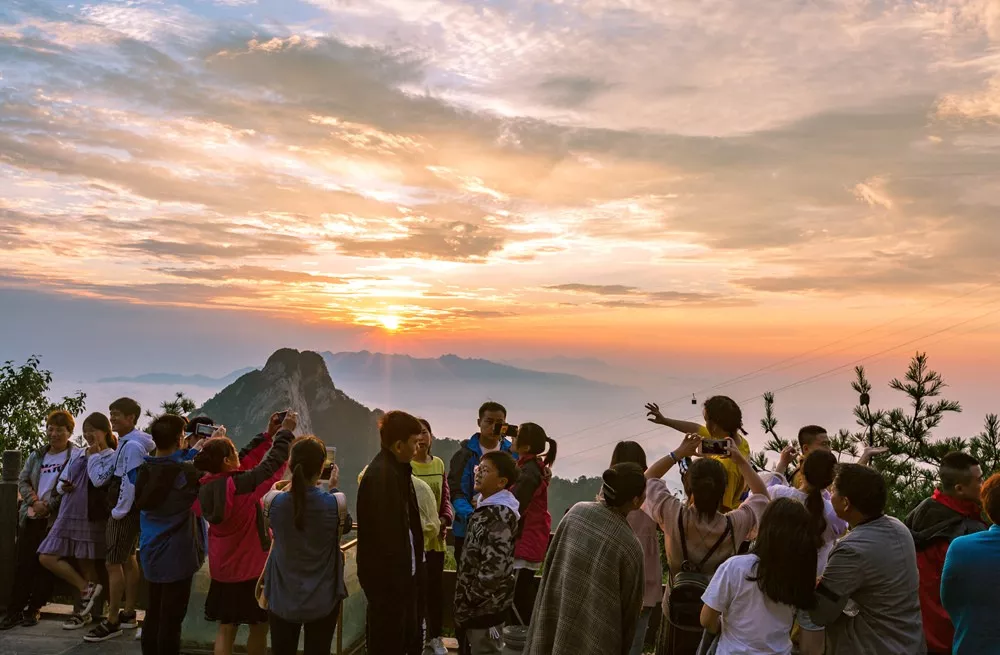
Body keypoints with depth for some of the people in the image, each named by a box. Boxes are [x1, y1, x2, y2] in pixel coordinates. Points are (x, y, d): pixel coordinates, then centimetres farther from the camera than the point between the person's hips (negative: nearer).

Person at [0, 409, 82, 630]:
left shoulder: (76, 456, -4)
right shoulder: (36, 456, 14)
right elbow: (22, 481, 9)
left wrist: (49, 506, -16)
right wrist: (34, 502, -9)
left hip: (55, 519, -4)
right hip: (30, 517, 5)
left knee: (46, 564, 0)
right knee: (23, 563, 3)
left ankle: (34, 609, 11)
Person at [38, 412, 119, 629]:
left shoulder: (112, 458, -7)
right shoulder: (79, 456, 14)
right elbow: (63, 480, 20)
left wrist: (94, 455, -12)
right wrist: (64, 486, -3)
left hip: (92, 518, -7)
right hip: (69, 516, 7)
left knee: (86, 565, 2)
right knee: (47, 557, 1)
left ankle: (82, 611, 16)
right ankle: (87, 589, 8)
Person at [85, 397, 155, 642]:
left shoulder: (132, 445, -19)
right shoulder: (127, 442, 11)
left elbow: (130, 483, -23)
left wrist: (118, 511, -16)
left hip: (125, 511, -10)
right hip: (128, 510, 10)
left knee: (113, 564, -6)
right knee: (128, 560, 15)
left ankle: (112, 622, 1)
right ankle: (128, 614, 25)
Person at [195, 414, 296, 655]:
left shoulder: (206, 487, -6)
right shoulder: (240, 485, -26)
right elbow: (273, 464, -21)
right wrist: (285, 432, -9)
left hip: (223, 569, 7)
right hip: (252, 567, -6)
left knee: (226, 628, 15)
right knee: (259, 627, 13)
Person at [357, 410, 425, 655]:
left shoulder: (396, 469, 8)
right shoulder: (380, 475, -23)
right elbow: (386, 532, -26)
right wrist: (396, 576, -20)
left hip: (400, 572, 10)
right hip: (388, 575, -10)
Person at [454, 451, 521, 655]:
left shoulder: (499, 514, -22)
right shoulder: (487, 507, 8)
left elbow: (494, 568, -27)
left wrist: (467, 602, -18)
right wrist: (468, 600, 15)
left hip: (486, 606, -9)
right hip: (482, 604, 9)